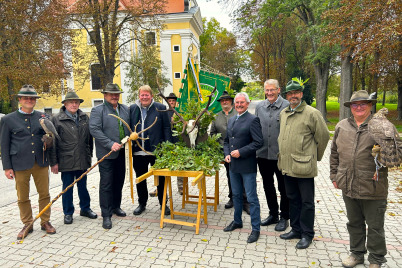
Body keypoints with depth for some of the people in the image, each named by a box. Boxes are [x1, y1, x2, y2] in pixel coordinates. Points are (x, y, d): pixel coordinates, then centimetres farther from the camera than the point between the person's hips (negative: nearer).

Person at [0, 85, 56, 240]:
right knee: (23, 197, 10)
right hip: (20, 165, -1)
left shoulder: (42, 117, 6)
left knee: (44, 194, 7)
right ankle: (27, 224, 26)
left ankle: (45, 222, 23)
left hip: (41, 163, 1)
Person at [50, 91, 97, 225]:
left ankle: (85, 208, 30)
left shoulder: (85, 118, 6)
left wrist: (89, 155, 8)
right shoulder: (56, 119, -3)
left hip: (82, 160, 3)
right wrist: (54, 162, -6)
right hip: (66, 161, -3)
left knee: (82, 185, 15)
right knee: (67, 187, 9)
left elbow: (89, 138, 10)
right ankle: (68, 213, 24)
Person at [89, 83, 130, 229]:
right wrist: (110, 144, -21)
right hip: (106, 154, -6)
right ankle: (106, 215, 9)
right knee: (106, 184, -1)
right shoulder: (97, 110, -6)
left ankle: (116, 206, 33)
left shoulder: (125, 109, 12)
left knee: (119, 181, 16)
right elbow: (94, 129, -15)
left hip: (121, 152, 6)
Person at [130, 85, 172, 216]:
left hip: (156, 150, -3)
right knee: (140, 179, 15)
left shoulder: (160, 108, -1)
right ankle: (142, 204, 33)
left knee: (160, 178, 9)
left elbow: (167, 128, -2)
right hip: (138, 151, 3)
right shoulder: (132, 109, 7)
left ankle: (163, 204, 25)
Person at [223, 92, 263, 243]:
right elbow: (226, 140, 19)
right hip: (233, 165, 7)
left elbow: (258, 142, -16)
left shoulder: (252, 120, -10)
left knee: (252, 198, 2)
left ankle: (255, 229, 15)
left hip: (247, 166, -7)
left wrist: (240, 152, -19)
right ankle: (237, 221, 37)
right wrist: (227, 154, 1)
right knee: (236, 195, 20)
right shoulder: (231, 120, 13)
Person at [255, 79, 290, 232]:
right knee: (268, 186, 17)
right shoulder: (259, 107, 7)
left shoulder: (287, 106, -8)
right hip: (263, 154, 5)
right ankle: (273, 214, 35)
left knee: (283, 188, 9)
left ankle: (284, 217, 27)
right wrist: (257, 148, 10)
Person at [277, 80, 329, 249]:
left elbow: (323, 136, -4)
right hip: (287, 165, 7)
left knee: (306, 202, 6)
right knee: (293, 199, 18)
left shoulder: (312, 113, -9)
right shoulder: (283, 114, 11)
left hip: (304, 166, -6)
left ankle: (307, 234, 22)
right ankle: (296, 229, 33)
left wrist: (315, 156, 4)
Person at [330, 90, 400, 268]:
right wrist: (334, 176, 11)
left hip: (373, 188, -4)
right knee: (354, 223, 19)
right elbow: (334, 153, 14)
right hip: (348, 187, 4)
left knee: (375, 226, 11)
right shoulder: (341, 126, 8)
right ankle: (357, 254, 38)